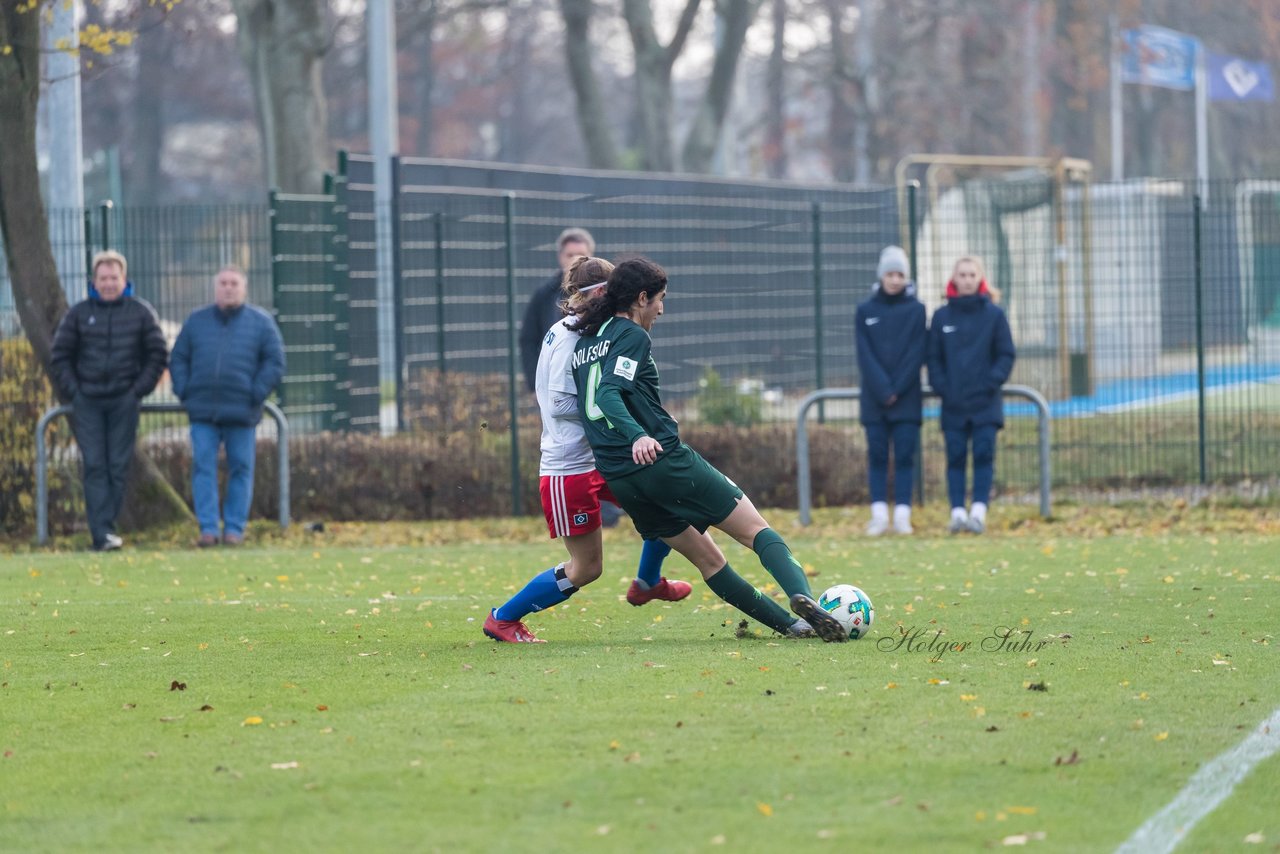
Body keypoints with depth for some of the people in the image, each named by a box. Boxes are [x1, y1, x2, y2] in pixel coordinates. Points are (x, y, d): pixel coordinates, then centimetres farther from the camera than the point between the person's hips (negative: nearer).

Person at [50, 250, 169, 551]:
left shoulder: (141, 312, 5)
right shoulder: (78, 314, 6)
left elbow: (158, 355, 8)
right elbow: (59, 357, 9)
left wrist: (140, 389, -1)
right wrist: (72, 391, -1)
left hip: (124, 402, 0)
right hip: (87, 402, 0)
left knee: (119, 467, 0)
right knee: (94, 467, -6)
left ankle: (105, 528, 5)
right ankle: (102, 533, -11)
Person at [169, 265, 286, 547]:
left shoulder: (261, 323, 6)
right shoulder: (197, 321, 12)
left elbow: (274, 363, 2)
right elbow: (179, 360, 13)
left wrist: (256, 395, -8)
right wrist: (184, 393, -1)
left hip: (241, 415, -1)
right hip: (203, 412, 1)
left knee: (241, 470, 1)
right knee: (203, 468, -5)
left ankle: (234, 529, 7)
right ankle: (208, 528, -4)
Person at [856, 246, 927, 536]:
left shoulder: (916, 310, 3)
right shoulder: (865, 311, 6)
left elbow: (917, 355, -3)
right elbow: (865, 356, 0)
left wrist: (897, 389, -11)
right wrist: (883, 390, -11)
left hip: (907, 399, -1)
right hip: (874, 399, 1)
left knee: (905, 456, -3)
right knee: (877, 455, 0)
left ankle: (902, 515, -3)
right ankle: (879, 515, 0)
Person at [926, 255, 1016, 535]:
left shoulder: (994, 315, 2)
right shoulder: (941, 316, 6)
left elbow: (1006, 355, 3)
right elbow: (934, 357, 8)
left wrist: (992, 382, -10)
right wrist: (941, 387, -6)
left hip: (986, 403, -1)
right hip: (953, 404, 1)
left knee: (984, 454, -7)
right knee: (956, 457, 1)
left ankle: (979, 511, -11)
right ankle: (957, 511, 0)